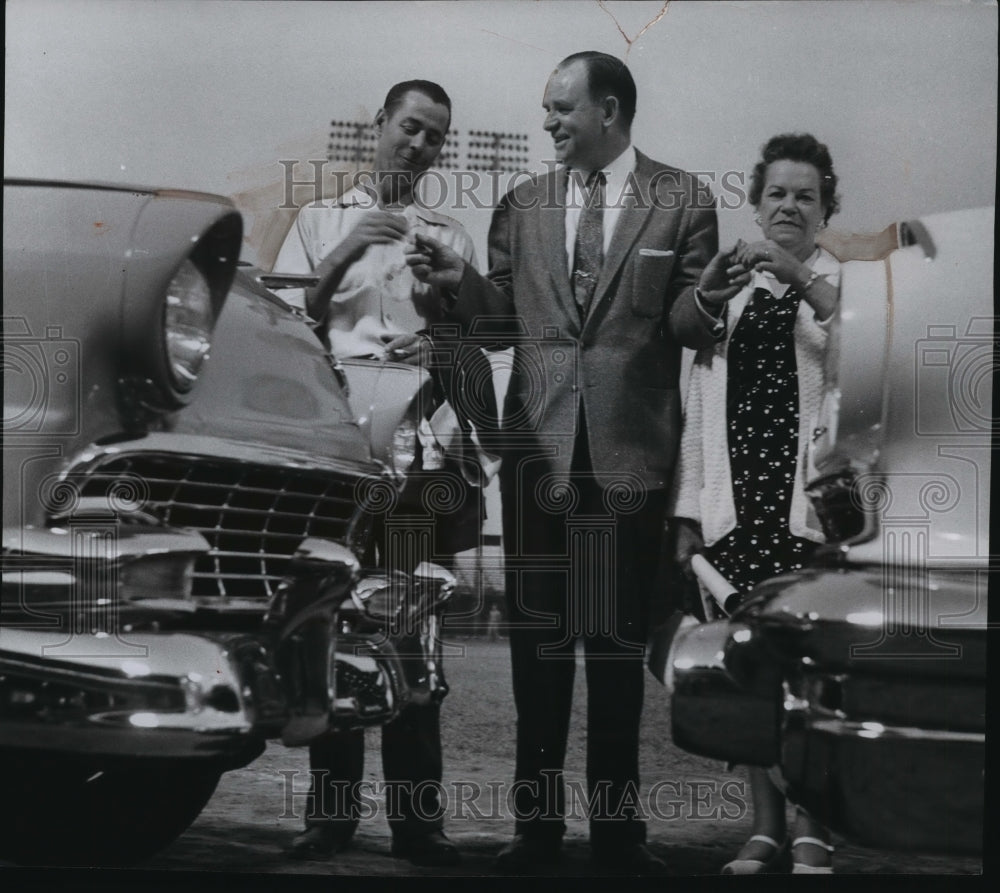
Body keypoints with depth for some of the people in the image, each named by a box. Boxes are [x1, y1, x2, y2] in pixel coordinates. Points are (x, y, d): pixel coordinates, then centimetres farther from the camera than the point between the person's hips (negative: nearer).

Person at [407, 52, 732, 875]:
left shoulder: (682, 201, 3)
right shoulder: (523, 205, 11)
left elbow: (688, 325, 0)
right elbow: (506, 315, 10)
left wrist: (704, 302, -20)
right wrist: (462, 281, -8)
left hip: (632, 444, -2)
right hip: (540, 438, 2)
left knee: (620, 637, 6)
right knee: (536, 633, 6)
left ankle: (617, 824, 15)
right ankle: (538, 818, 14)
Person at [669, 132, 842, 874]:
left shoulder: (845, 281, 8)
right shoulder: (728, 293, 17)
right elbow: (699, 408, 16)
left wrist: (801, 278, -22)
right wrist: (688, 512, 10)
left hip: (813, 502, -3)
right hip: (736, 503, 3)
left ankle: (812, 832, -4)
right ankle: (766, 826, 10)